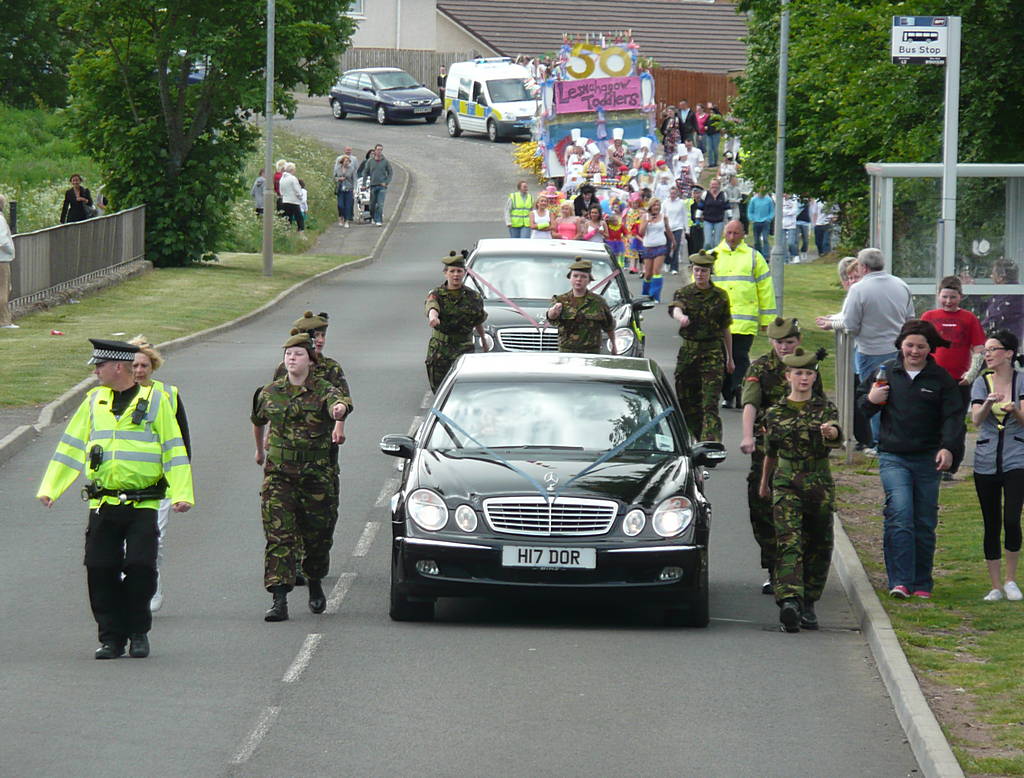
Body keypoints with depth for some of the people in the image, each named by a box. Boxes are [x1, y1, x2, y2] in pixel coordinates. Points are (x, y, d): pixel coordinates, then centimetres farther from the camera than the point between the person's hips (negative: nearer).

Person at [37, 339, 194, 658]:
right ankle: (111, 637, 8)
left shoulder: (155, 400, 1)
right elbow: (71, 447, 14)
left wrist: (182, 494, -9)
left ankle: (138, 633, 9)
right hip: (102, 505, 3)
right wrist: (49, 488, 7)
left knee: (140, 568, -9)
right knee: (101, 571, -2)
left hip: (143, 505, -3)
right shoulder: (94, 401, 11)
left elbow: (174, 450, 0)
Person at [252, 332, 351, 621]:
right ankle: (279, 600, -16)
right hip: (278, 475, 1)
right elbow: (257, 420, 27)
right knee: (278, 536, -11)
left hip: (316, 475, -1)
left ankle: (315, 585, 37)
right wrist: (260, 449, 38)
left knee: (317, 535, 9)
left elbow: (336, 403, -28)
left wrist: (339, 409, -51)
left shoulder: (323, 391, -3)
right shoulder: (270, 392, 7)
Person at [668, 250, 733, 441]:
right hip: (688, 351, 2)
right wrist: (681, 317, -46)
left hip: (713, 353, -2)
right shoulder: (684, 293, 3)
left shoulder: (720, 296, 4)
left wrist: (730, 358, 17)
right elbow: (675, 309, -21)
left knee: (710, 404, -13)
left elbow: (726, 330, 13)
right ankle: (700, 439, 26)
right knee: (687, 402, 7)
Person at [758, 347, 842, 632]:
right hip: (785, 484, -1)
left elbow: (836, 435, -16)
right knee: (788, 543, -16)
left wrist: (830, 432, -39)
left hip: (820, 485, 1)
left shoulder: (825, 409, 4)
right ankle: (789, 601, -30)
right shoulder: (775, 413, 7)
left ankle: (808, 605, 21)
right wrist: (764, 482, 28)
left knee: (818, 547, 7)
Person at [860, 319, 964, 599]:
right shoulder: (884, 373, 7)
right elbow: (860, 411, 16)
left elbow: (953, 416, 0)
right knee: (900, 515, -18)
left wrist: (948, 447, -16)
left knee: (925, 523, 5)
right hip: (893, 457, -1)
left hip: (927, 460, 1)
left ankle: (922, 584, 16)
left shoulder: (941, 379, 5)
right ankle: (900, 581, -20)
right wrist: (870, 401, -8)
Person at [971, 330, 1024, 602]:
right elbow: (976, 419, -7)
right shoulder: (982, 383, 7)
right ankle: (996, 586, 12)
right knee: (991, 525, 4)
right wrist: (988, 404, -27)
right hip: (986, 462, 2)